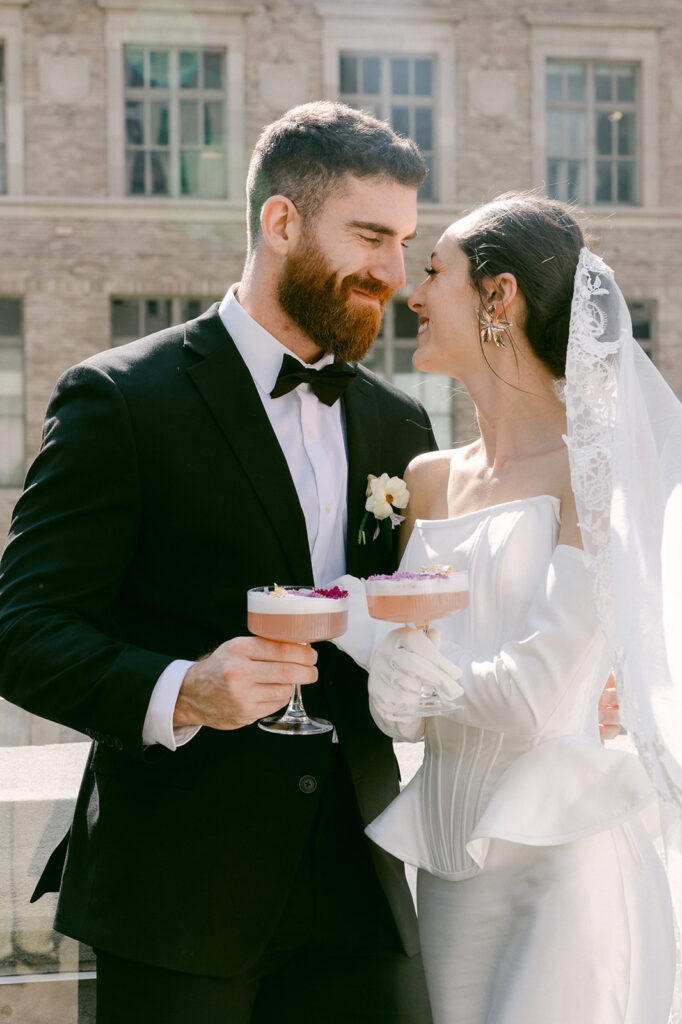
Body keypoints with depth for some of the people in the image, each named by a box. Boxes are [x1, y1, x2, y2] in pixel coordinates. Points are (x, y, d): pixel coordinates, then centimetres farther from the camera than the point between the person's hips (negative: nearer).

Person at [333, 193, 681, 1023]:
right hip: (449, 870, 6)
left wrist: (351, 620, -8)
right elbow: (400, 712, 8)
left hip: (565, 866, -6)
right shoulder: (428, 479, 10)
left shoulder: (593, 469, -9)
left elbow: (534, 699, -18)